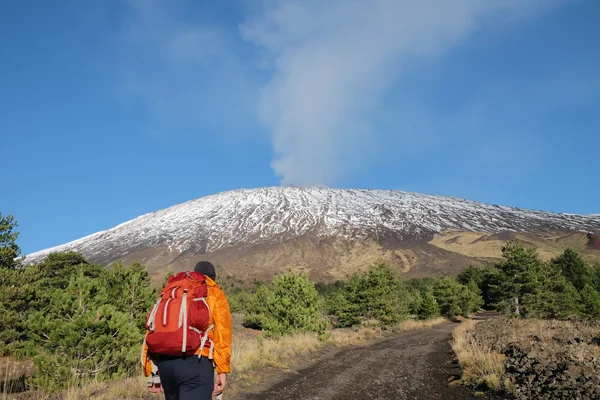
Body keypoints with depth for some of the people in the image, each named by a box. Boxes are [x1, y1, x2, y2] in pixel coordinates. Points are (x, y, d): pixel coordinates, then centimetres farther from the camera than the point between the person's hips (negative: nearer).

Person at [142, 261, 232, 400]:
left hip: (164, 361, 5)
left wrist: (152, 372, 15)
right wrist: (222, 370, -5)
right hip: (194, 361, -5)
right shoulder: (216, 295, 13)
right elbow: (222, 332, -3)